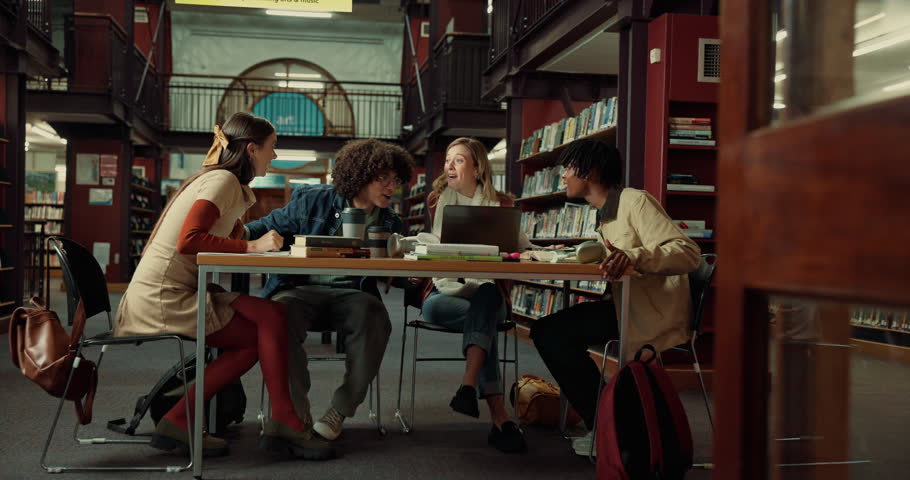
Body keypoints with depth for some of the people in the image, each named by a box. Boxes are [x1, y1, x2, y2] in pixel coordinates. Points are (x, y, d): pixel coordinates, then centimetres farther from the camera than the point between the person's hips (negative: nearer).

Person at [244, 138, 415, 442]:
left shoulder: (389, 223, 15)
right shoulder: (311, 201, 7)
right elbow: (271, 227, 14)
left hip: (351, 295, 2)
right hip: (300, 289, -1)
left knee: (374, 315, -33)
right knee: (284, 311, -36)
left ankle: (341, 409, -18)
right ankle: (297, 411, -22)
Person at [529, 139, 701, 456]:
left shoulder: (635, 201, -12)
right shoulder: (606, 214, 19)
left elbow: (688, 253, -23)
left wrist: (634, 256, -39)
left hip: (654, 317, -10)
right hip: (631, 309, 10)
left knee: (551, 332, -16)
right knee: (546, 330, 10)